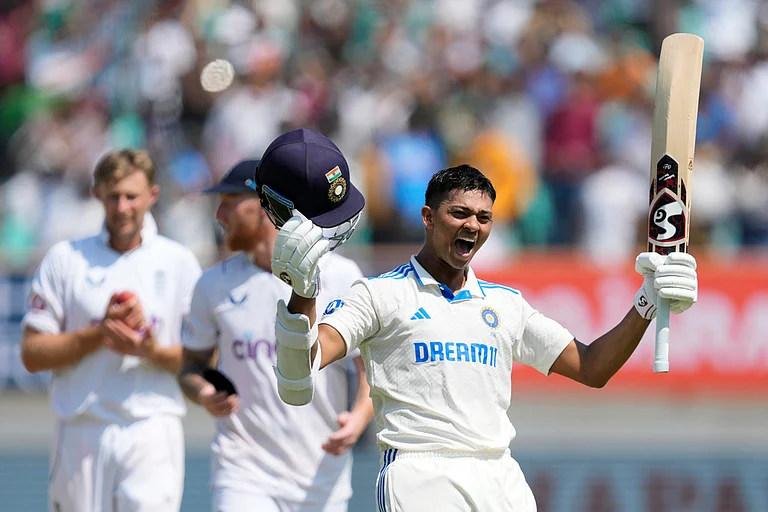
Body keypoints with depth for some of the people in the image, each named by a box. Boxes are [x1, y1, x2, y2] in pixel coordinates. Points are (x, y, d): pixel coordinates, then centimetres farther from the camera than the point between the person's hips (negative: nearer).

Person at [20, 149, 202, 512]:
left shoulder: (178, 262, 7)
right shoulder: (65, 259, 7)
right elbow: (32, 354, 2)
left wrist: (152, 351, -14)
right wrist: (101, 332, -10)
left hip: (153, 434, -1)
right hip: (81, 435, 1)